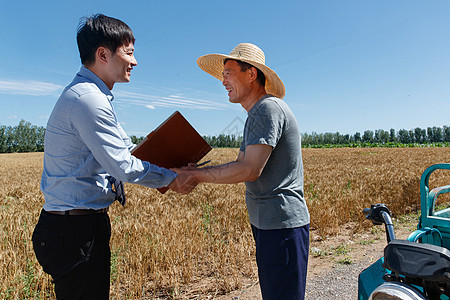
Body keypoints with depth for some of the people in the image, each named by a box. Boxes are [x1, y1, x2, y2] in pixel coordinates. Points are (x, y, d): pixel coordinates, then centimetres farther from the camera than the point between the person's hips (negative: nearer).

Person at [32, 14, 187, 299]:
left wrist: (175, 166, 9)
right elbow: (124, 167, -22)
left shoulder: (88, 94, 13)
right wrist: (170, 178, -7)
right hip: (76, 232, -10)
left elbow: (126, 148, 16)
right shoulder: (88, 99, -21)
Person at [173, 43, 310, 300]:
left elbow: (250, 170, -23)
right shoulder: (256, 115, 17)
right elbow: (241, 164, 14)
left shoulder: (269, 108, -16)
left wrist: (198, 176, -15)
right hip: (267, 222, 10)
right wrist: (196, 171, 3)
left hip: (282, 225, -10)